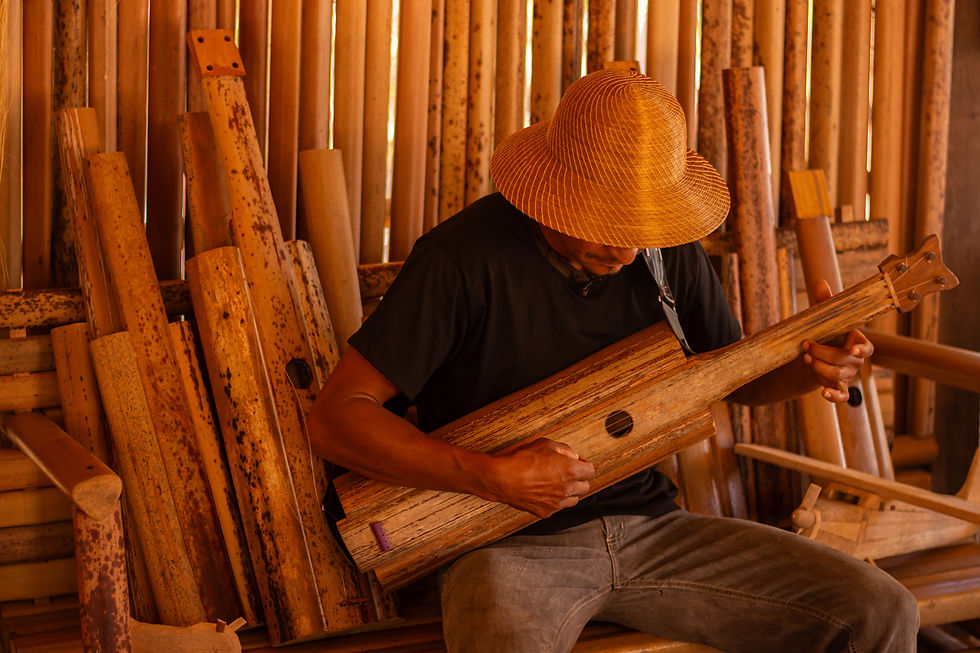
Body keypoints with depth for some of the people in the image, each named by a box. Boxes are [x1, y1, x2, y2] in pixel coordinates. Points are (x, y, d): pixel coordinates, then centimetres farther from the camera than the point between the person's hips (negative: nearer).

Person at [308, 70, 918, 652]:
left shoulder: (669, 251, 2)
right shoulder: (467, 256, -15)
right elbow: (335, 416, -16)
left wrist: (807, 370, -5)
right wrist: (495, 477, -26)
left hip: (648, 524, 5)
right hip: (510, 543, -5)